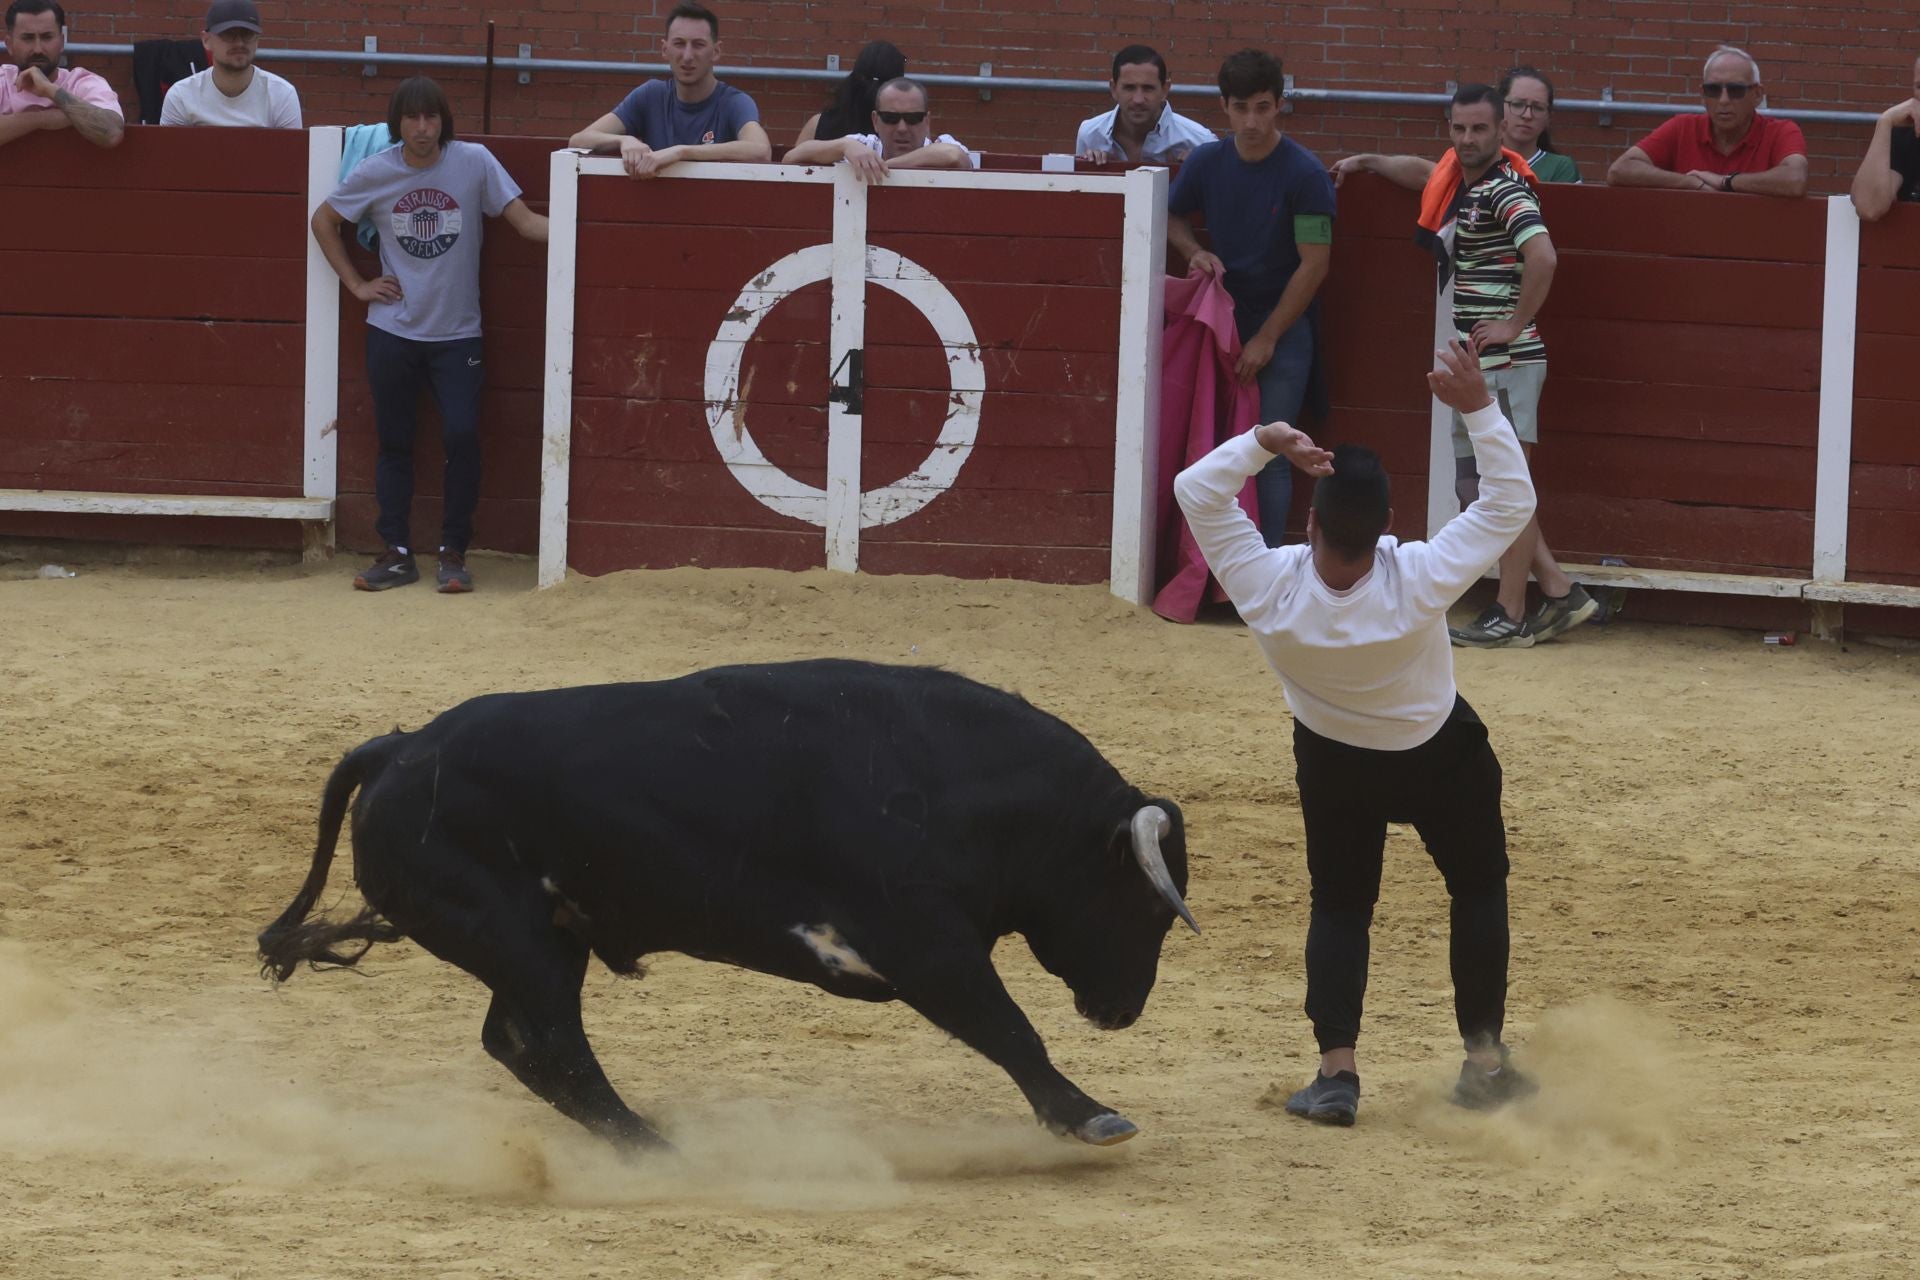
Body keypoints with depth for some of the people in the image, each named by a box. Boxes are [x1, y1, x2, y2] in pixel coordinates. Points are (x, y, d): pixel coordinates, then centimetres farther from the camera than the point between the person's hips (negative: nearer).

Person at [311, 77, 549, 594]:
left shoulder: (474, 163, -6)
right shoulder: (375, 173, -2)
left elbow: (525, 221, -8)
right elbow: (324, 222, 13)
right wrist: (357, 285, 7)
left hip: (457, 333, -2)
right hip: (392, 333, 2)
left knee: (462, 436, -13)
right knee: (393, 442, 6)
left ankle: (453, 552, 0)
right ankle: (397, 554, 16)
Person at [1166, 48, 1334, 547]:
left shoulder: (1304, 174, -13)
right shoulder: (1206, 162, 0)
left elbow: (1313, 265, -12)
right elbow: (1172, 217, 18)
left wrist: (1267, 338, -10)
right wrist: (1195, 252, -5)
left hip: (1284, 327, -4)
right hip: (1221, 317, 4)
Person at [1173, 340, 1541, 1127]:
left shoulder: (1269, 593, -36)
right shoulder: (1419, 584, -39)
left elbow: (1196, 489, -28)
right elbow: (1511, 503, -30)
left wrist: (1262, 444, -39)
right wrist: (1479, 409, -32)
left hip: (1333, 765, 1)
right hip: (1443, 759, -1)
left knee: (1339, 906, 15)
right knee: (1479, 887, 18)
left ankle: (1336, 1070, 1)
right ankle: (1483, 1061, 18)